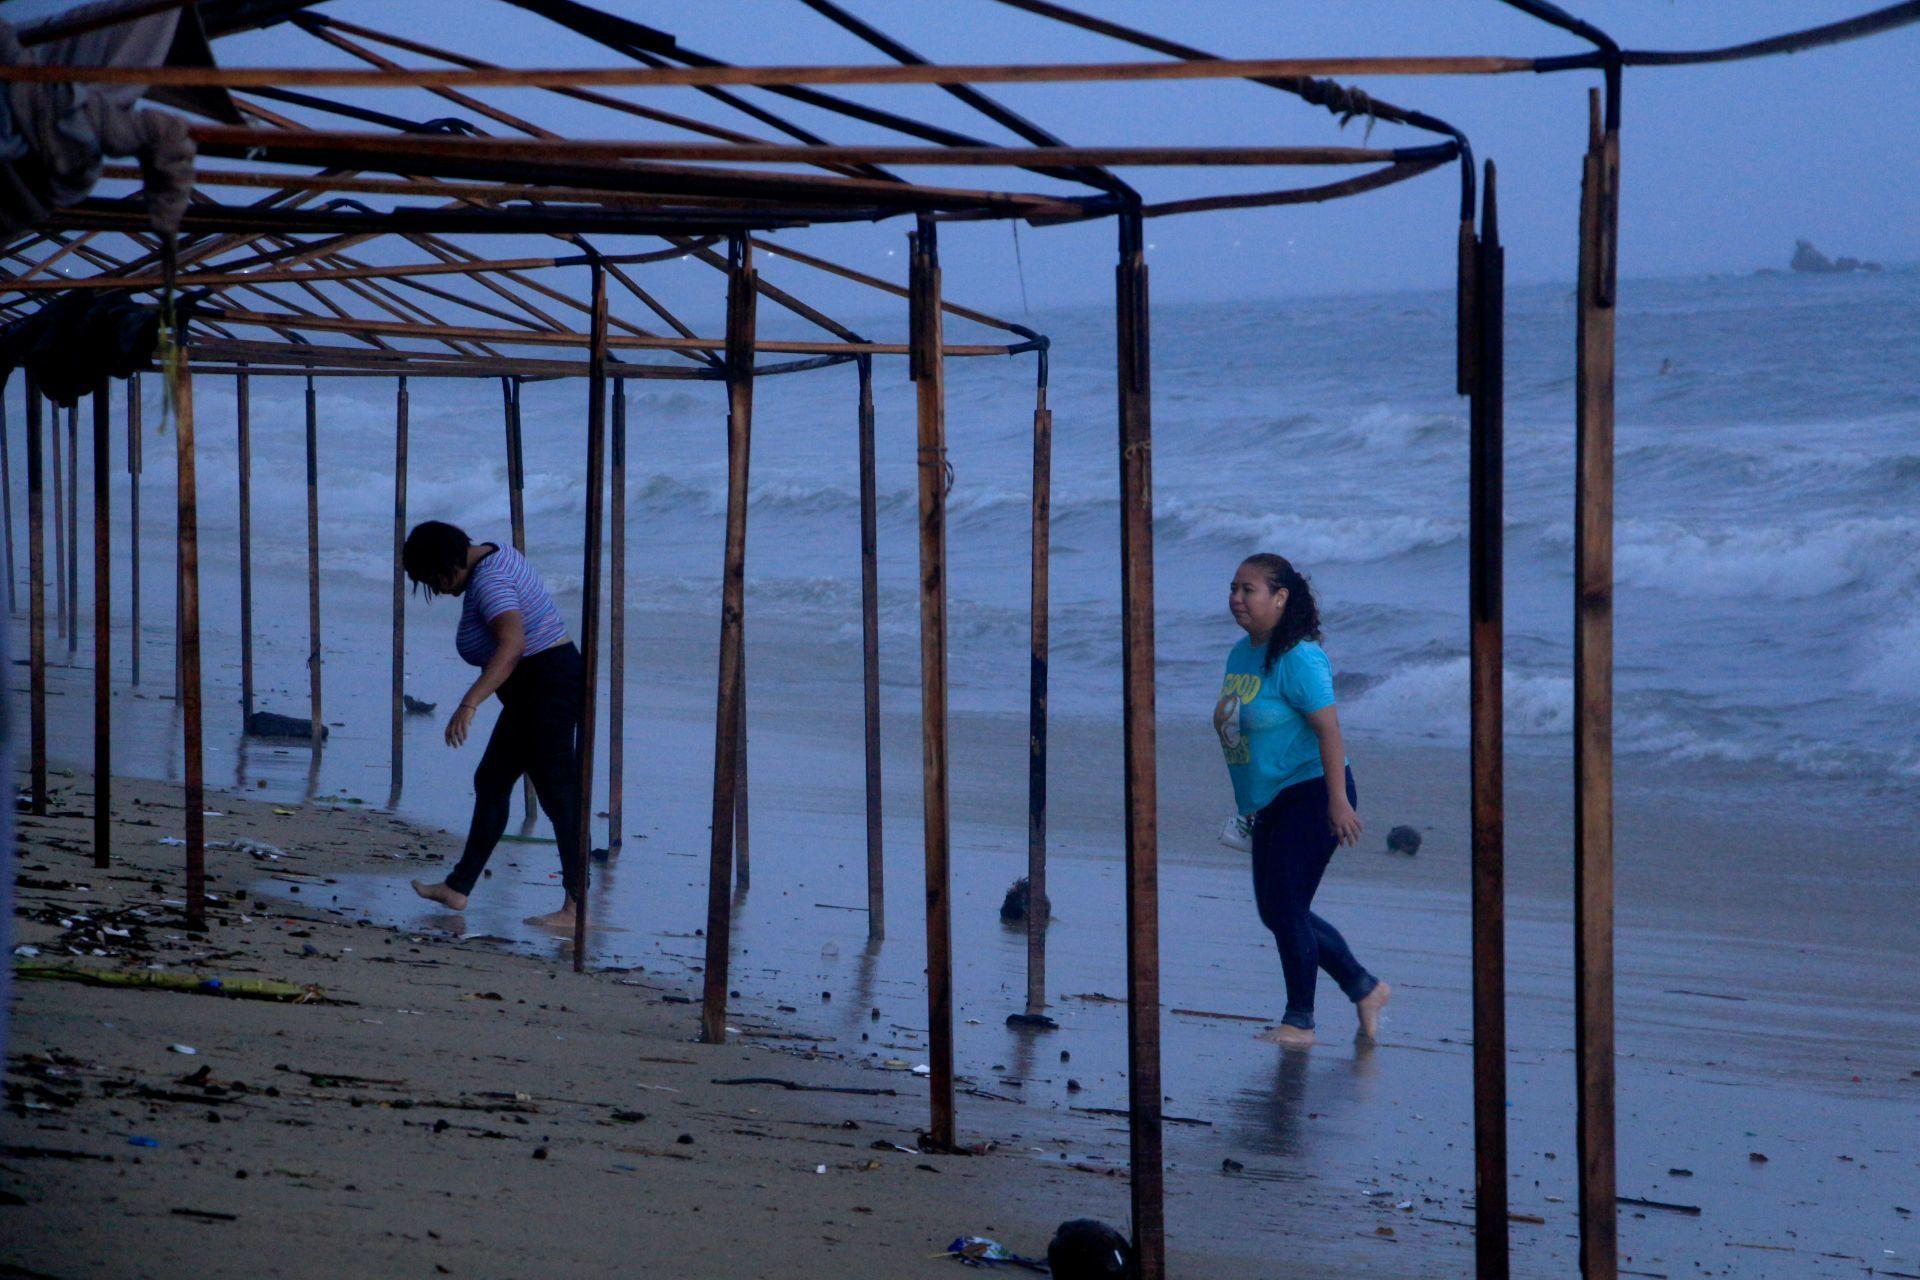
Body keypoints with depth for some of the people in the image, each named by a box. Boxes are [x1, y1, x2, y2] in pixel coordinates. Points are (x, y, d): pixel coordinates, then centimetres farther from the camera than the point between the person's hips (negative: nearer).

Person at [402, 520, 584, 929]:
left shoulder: (488, 581, -22)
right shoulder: (494, 555, 9)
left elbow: (512, 643, -38)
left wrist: (469, 704, -43)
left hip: (548, 689, -11)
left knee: (557, 794, -9)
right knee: (491, 782, 15)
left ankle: (576, 908, -9)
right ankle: (458, 888, 22)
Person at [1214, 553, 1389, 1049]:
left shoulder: (1296, 658, -18)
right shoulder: (1241, 654, 11)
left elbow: (1329, 730, -22)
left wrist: (1338, 800, -26)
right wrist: (1248, 803, 23)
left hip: (1310, 797, -10)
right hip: (1270, 803, 10)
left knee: (1286, 909, -8)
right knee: (1275, 912, 11)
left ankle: (1299, 1021, 5)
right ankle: (1366, 990, 24)